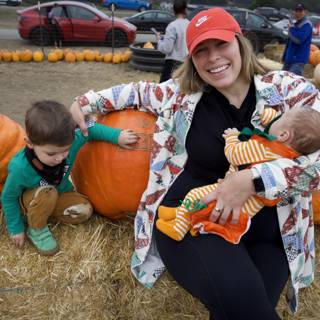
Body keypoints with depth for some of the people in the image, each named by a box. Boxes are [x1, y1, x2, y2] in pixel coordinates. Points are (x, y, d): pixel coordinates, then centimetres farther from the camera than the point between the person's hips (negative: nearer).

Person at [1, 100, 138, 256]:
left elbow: (89, 128, -14)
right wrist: (16, 228, -11)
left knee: (84, 210, -17)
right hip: (29, 200, -4)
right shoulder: (20, 168, -37)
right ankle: (36, 229, -9)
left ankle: (41, 212, 2)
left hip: (59, 194, 5)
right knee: (48, 192, -36)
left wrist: (116, 136, -24)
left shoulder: (68, 142, -32)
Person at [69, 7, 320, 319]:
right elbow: (139, 91, 22)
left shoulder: (291, 91, -2)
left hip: (264, 224, 1)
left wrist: (252, 179, -21)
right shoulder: (181, 93, 4)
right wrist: (86, 102, 17)